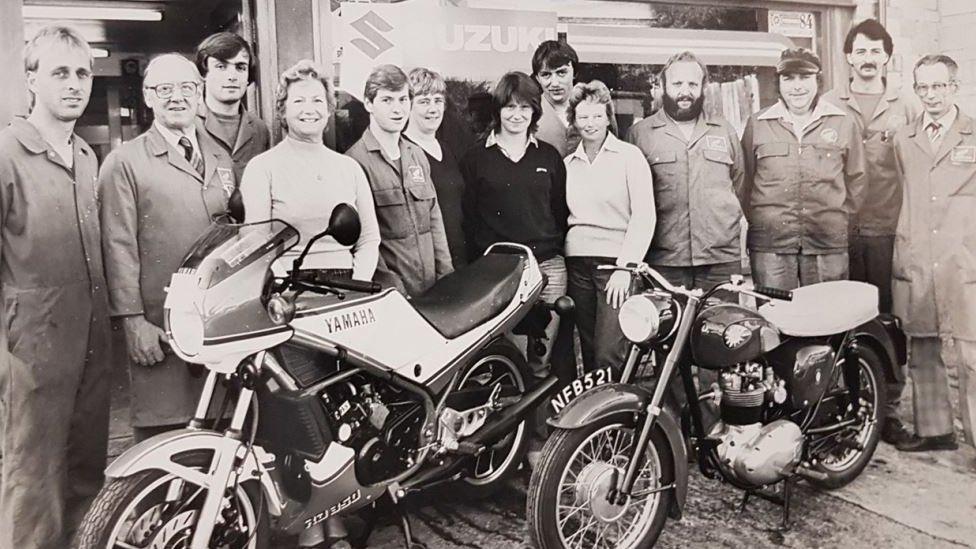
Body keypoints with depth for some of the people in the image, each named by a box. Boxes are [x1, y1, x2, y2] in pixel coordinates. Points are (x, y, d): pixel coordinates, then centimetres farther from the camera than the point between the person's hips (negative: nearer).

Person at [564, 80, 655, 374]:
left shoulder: (629, 156, 0)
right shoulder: (568, 163, 14)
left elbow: (644, 216, -6)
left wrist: (626, 267, -14)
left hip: (617, 263, -4)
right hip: (578, 263, 4)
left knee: (609, 356, -13)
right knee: (589, 354, 7)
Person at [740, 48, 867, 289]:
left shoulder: (843, 123, 8)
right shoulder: (757, 124, 7)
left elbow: (855, 179, 13)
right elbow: (744, 178, 11)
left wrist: (839, 217, 9)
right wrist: (755, 219, 8)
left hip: (828, 242, 1)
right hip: (769, 243, -1)